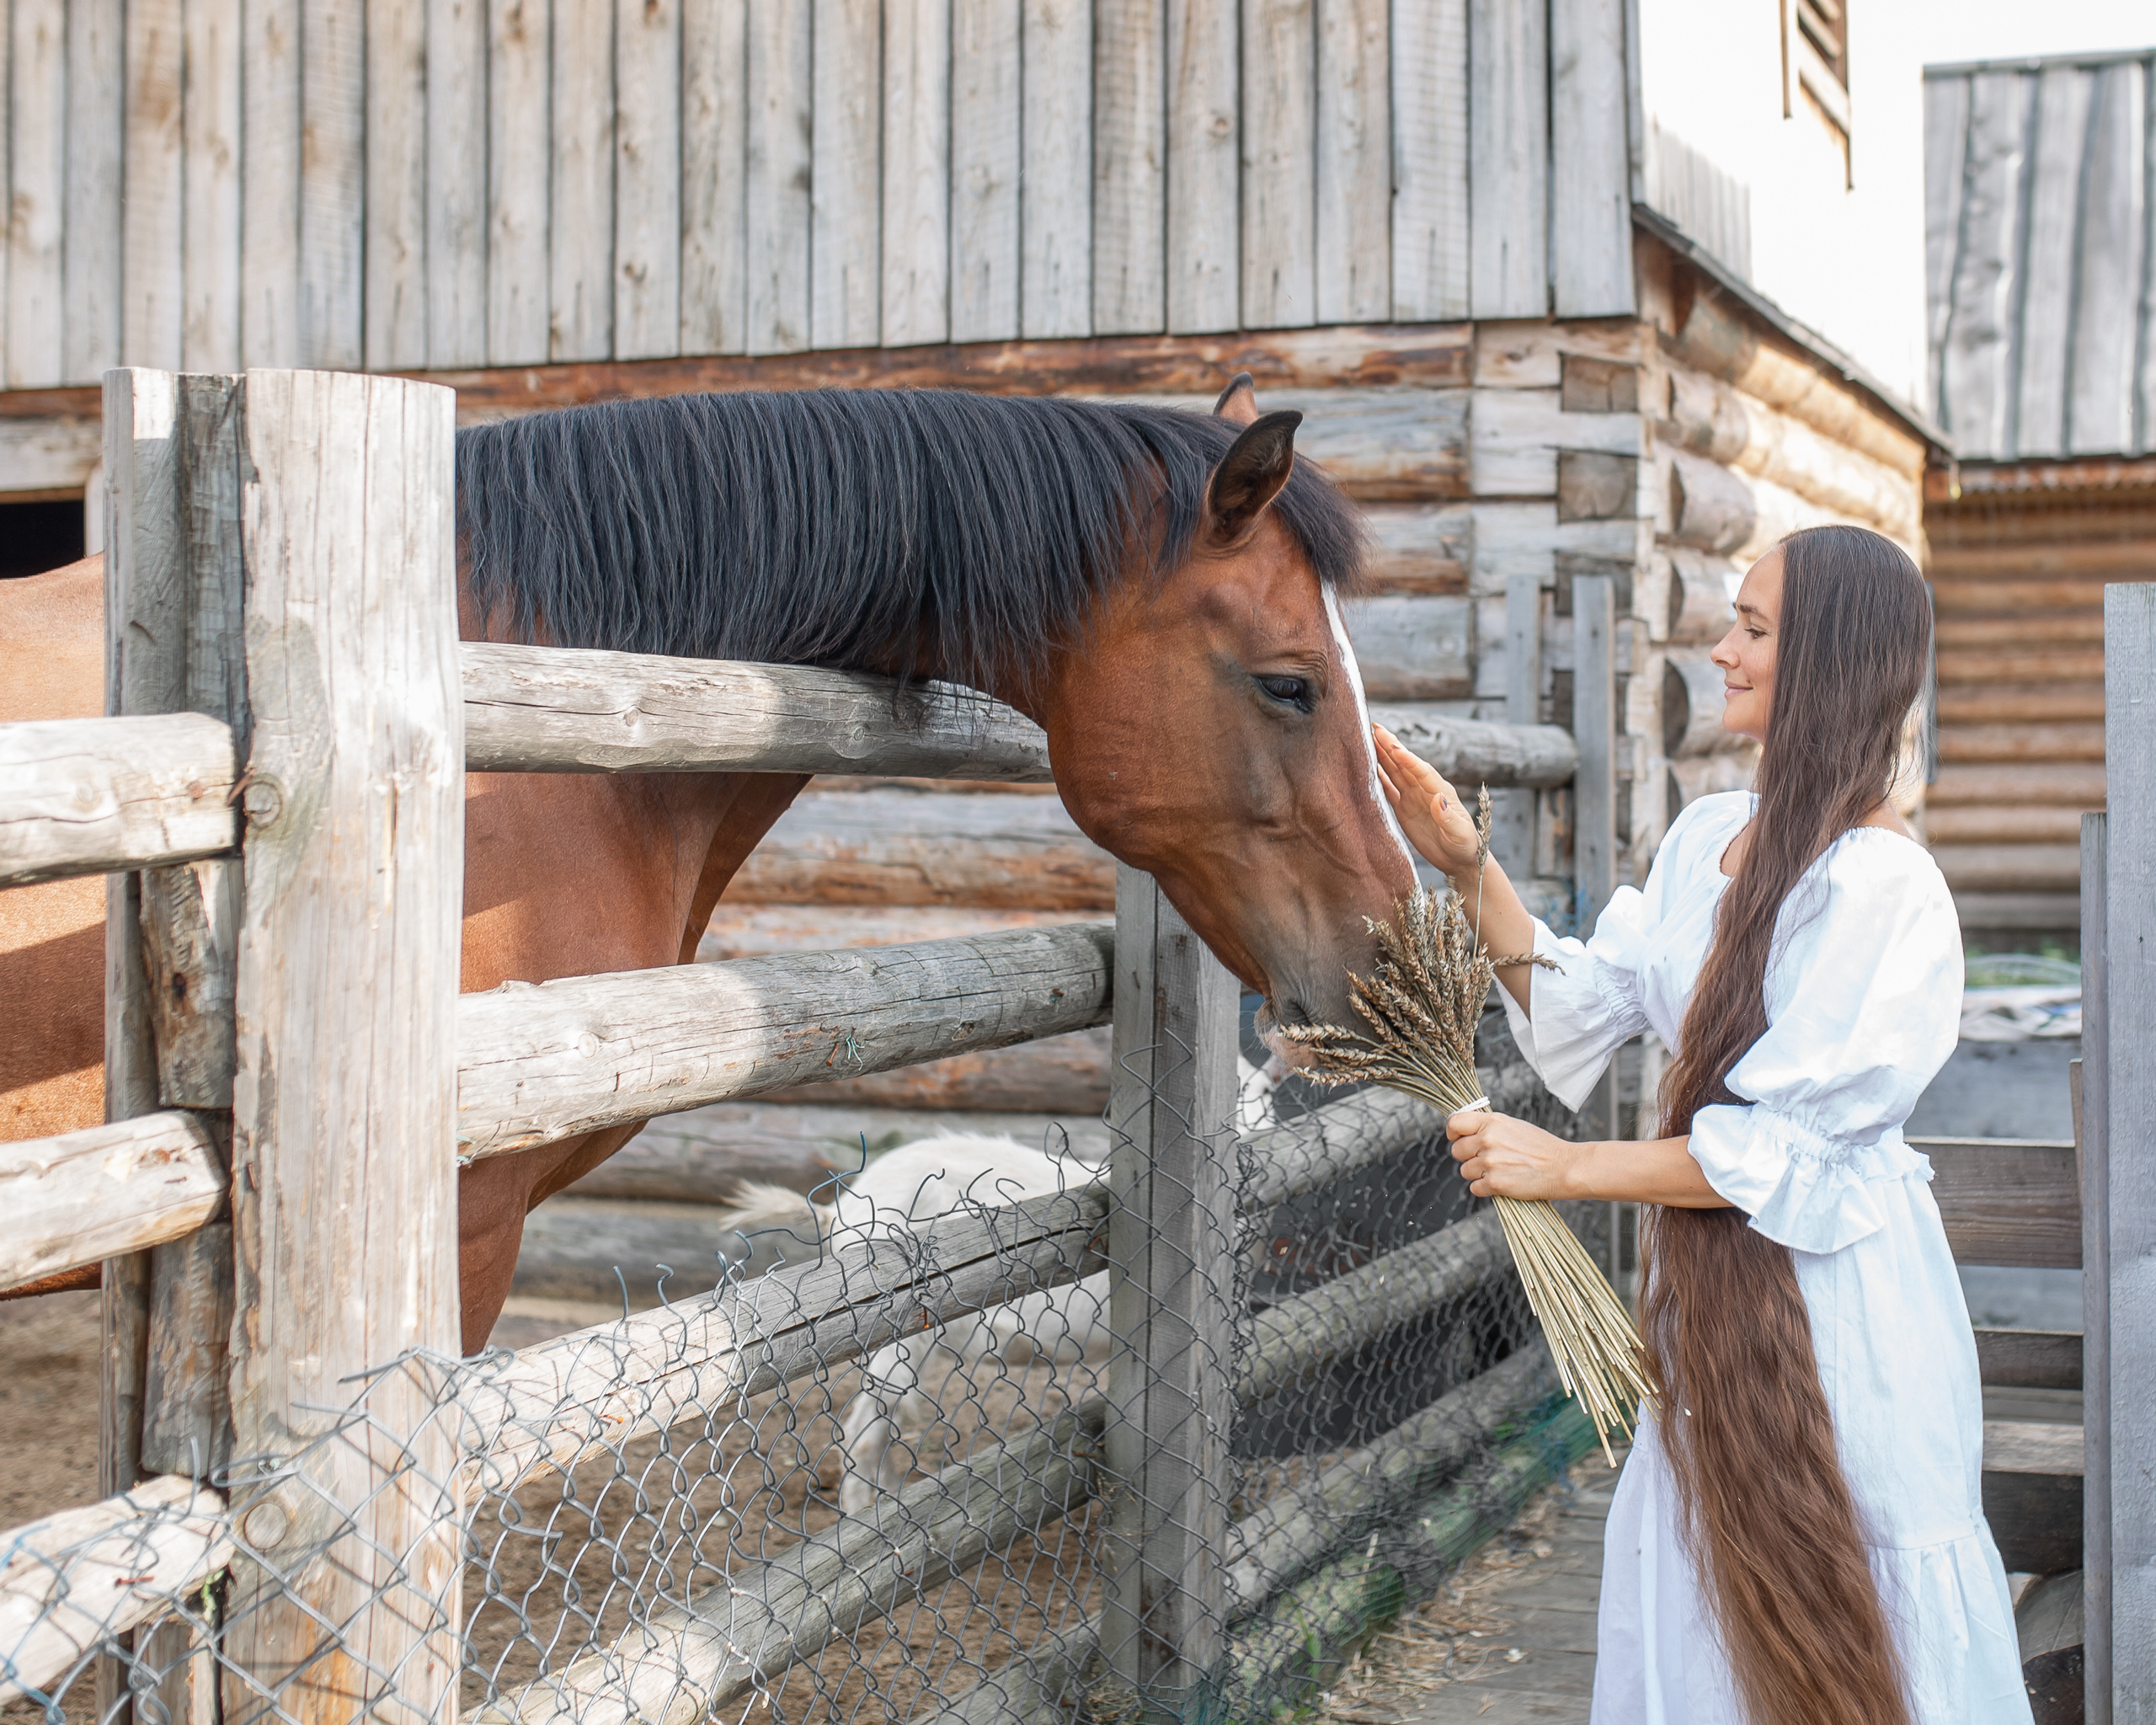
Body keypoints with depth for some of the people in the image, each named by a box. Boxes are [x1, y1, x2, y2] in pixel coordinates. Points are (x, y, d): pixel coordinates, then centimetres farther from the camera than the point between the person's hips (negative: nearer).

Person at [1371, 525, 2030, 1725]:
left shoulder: (1884, 886, -20)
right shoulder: (1707, 836, 5)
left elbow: (1790, 1148, -22)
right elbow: (1587, 1006, 9)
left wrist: (1565, 1168, -20)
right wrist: (1468, 870, 1)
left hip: (1832, 1295, -8)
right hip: (1706, 1287, 8)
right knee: (1694, 1609, 18)